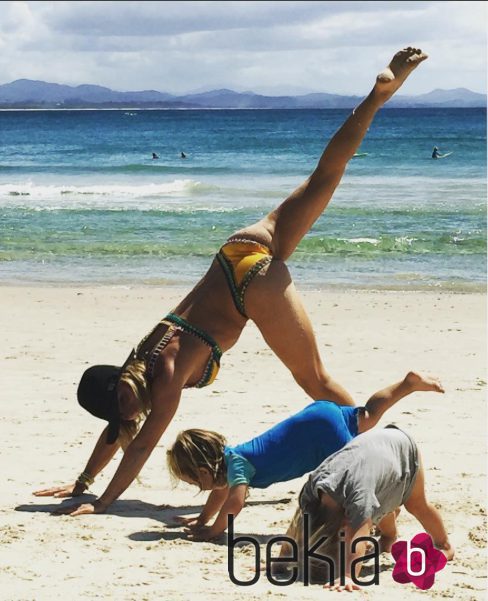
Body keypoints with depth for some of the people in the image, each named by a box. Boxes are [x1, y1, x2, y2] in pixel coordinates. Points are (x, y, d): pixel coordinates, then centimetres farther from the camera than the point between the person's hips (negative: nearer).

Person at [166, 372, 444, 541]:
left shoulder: (236, 465, -19)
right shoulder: (226, 455, 6)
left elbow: (235, 501, -33)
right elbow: (221, 491, 23)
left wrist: (214, 530, -23)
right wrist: (201, 520, 20)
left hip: (322, 431, -9)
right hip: (319, 414, 9)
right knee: (367, 415, 26)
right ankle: (409, 383, 30)